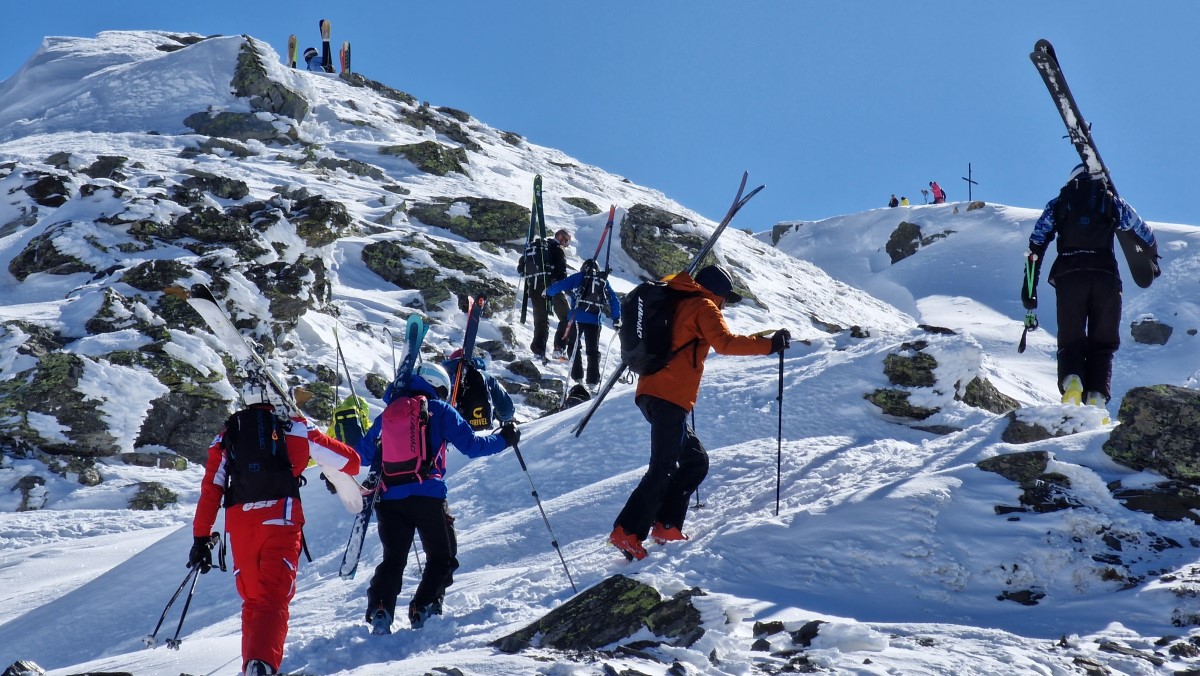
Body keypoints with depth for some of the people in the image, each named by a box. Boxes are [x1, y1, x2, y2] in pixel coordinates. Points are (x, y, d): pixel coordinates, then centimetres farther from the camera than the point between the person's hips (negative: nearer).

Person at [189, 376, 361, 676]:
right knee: (273, 599, -12)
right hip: (280, 521, -3)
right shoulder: (294, 429, 8)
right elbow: (349, 460, 10)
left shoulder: (226, 437, 16)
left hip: (240, 524, 3)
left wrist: (201, 538, 12)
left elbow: (210, 490, 10)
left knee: (252, 600, 19)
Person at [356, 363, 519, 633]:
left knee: (393, 559, 12)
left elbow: (364, 453, 23)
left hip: (389, 497, 4)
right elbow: (471, 445, 0)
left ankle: (379, 609, -8)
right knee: (442, 557, 11)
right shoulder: (440, 411, 5)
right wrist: (504, 439, 16)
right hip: (427, 496, -4)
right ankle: (424, 609, -4)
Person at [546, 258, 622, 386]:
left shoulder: (579, 277, 6)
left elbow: (559, 286, 2)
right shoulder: (604, 281, 15)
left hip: (577, 317, -2)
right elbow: (615, 301, 14)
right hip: (594, 321, 2)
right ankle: (593, 379, 4)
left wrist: (548, 292, 20)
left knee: (574, 345, 11)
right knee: (593, 350, 10)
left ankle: (577, 374, 1)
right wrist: (616, 319, 16)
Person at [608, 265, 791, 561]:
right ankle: (627, 532, -20)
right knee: (663, 469, -12)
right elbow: (725, 342, -15)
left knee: (695, 462, 14)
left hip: (650, 393, 9)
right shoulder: (703, 307, 1)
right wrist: (769, 345, -13)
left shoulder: (675, 303, 25)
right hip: (670, 398, -9)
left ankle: (666, 527, 7)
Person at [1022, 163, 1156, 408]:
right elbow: (1146, 237, 28)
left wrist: (1029, 288, 10)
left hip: (1068, 277, 0)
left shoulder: (1056, 205, 19)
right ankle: (1097, 398, -13)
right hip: (1105, 277, 0)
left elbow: (1035, 247, 10)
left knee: (1070, 340, 9)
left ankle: (1071, 381, -23)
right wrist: (1152, 259, 49)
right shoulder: (1113, 203, 19)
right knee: (1103, 343, 9)